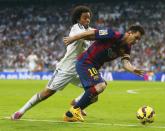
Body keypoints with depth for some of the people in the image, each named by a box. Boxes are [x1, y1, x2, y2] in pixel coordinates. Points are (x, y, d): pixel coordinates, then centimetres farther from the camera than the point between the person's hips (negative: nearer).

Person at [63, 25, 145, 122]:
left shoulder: (126, 48, 3)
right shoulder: (113, 35, -21)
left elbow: (126, 63, -12)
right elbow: (90, 34, -15)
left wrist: (134, 70, -34)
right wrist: (72, 39, -8)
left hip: (94, 67, 9)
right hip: (85, 62, -9)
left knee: (92, 96, 11)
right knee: (100, 86, -26)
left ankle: (69, 115, 22)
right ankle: (75, 110, -16)